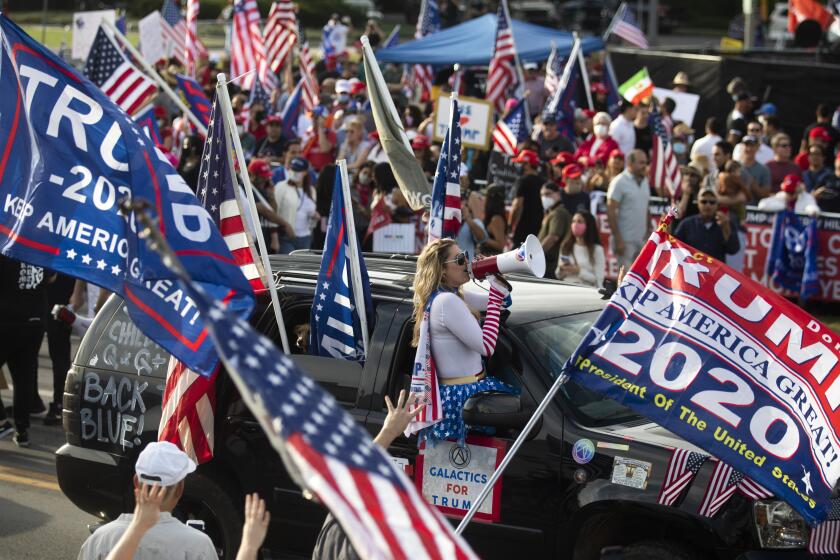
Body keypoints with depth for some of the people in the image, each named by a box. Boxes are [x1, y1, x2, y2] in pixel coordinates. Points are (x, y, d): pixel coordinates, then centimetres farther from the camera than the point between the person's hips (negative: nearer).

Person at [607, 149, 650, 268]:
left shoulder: (645, 181, 12)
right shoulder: (619, 182, -9)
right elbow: (610, 212, -12)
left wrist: (648, 232, 10)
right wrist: (618, 240, -16)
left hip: (642, 240, 7)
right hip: (625, 240, -7)